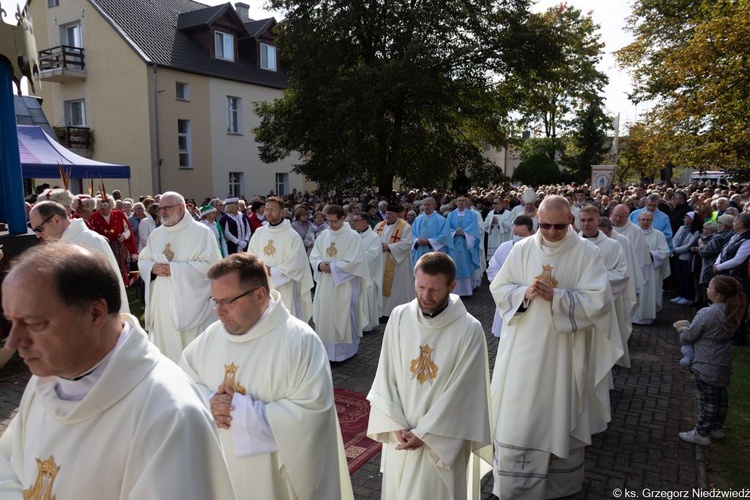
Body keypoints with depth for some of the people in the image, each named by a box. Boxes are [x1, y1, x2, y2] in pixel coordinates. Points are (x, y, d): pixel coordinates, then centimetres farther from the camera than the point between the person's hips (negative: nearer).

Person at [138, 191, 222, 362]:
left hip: (190, 304, -6)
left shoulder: (201, 232, -6)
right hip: (161, 303, 6)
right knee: (164, 347, 12)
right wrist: (153, 267, -8)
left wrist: (174, 269, -18)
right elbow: (142, 260, 17)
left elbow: (211, 264, -15)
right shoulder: (156, 234, 13)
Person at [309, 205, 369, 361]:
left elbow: (354, 262, -16)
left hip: (345, 285, -5)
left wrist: (333, 266, -16)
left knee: (343, 318, 3)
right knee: (324, 317, 12)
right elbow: (314, 255, 9)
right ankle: (326, 349, 26)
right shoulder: (323, 235, 7)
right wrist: (320, 264, -12)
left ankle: (345, 350, 17)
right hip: (325, 285, 6)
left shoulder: (353, 237, -10)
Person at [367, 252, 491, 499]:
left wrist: (423, 432, -13)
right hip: (400, 435, 3)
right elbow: (385, 378, -4)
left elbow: (460, 393, -14)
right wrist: (397, 426, -10)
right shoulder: (399, 317, -7)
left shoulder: (469, 330, -16)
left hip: (442, 439, -3)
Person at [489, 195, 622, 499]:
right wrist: (524, 293, -15)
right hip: (523, 347, 2)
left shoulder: (586, 252, -6)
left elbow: (598, 300, -12)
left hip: (564, 350, -2)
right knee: (518, 418, 6)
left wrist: (556, 297, -22)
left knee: (560, 417, 12)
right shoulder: (521, 249, 1)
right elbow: (499, 288, 4)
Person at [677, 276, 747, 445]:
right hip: (724, 363, 8)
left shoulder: (707, 313, -25)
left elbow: (688, 337, -16)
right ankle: (716, 428, 35)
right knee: (720, 396, 20)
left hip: (706, 364, -8)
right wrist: (690, 327, 10)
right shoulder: (733, 312, -1)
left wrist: (682, 333, 6)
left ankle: (702, 434, 14)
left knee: (707, 399, 2)